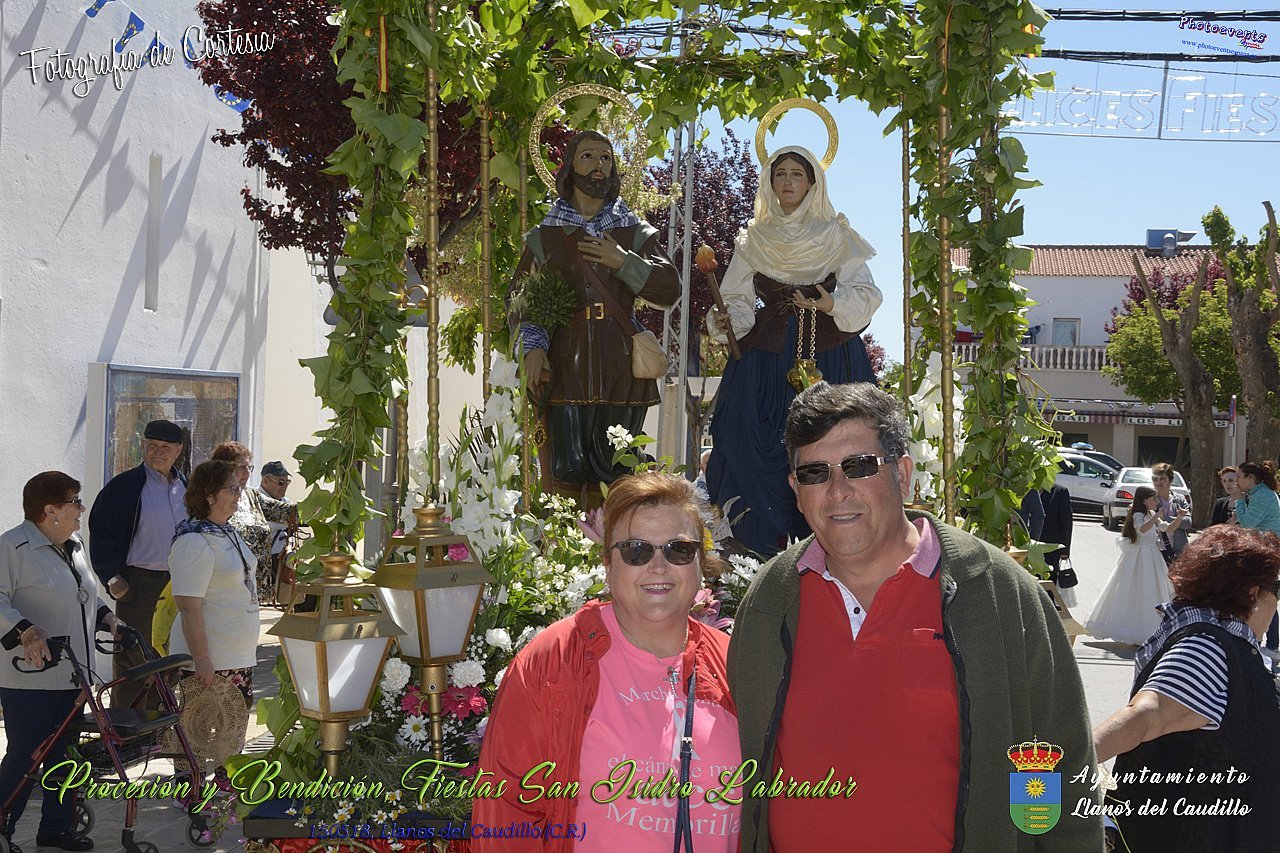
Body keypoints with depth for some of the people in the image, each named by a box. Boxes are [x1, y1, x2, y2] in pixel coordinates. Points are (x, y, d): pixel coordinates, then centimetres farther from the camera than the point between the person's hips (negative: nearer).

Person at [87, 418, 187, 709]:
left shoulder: (187, 488, 13)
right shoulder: (123, 486, -4)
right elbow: (100, 534, -5)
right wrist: (112, 576, -13)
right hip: (138, 584, -5)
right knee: (132, 658, -2)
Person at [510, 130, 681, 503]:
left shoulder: (635, 233, 15)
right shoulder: (545, 237, 13)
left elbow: (669, 289, 5)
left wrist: (624, 263, -5)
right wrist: (533, 346, -10)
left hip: (621, 372, 1)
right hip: (564, 370, -1)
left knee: (613, 476, 0)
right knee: (566, 472, -8)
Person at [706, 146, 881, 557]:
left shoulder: (837, 236, 8)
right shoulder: (753, 239, 12)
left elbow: (864, 294, 2)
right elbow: (736, 299, 9)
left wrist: (833, 305, -18)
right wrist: (726, 322, -13)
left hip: (830, 359, -1)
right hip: (766, 360, 1)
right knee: (760, 452, -6)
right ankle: (762, 556, 1)